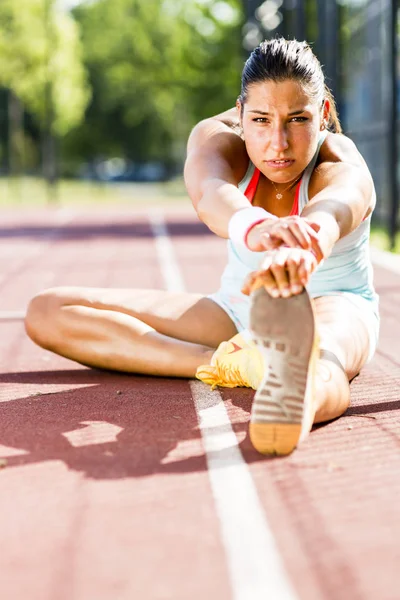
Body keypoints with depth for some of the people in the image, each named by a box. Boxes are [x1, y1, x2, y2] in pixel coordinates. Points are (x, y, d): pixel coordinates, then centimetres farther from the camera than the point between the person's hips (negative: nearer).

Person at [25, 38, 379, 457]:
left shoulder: (346, 173, -25)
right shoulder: (217, 137, -18)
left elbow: (326, 217, -53)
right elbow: (209, 195, -44)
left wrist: (295, 258, -79)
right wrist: (255, 228, -70)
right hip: (239, 309, 5)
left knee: (323, 355, -46)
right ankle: (230, 363, -35)